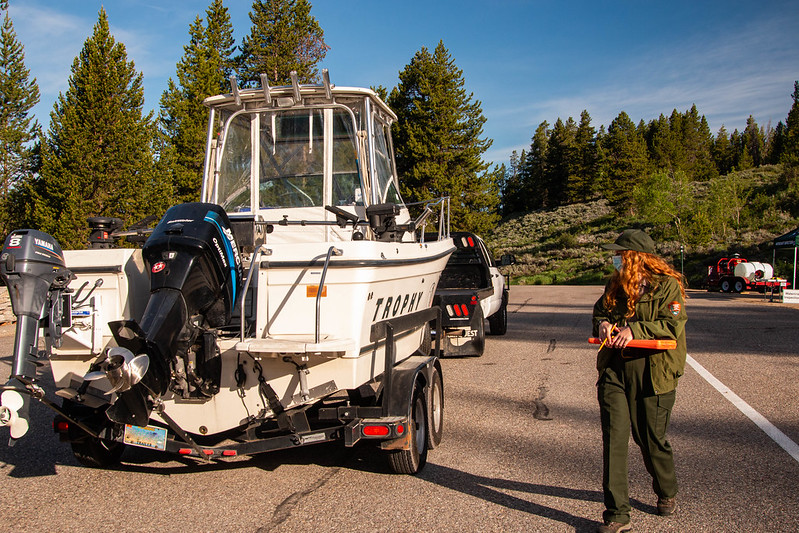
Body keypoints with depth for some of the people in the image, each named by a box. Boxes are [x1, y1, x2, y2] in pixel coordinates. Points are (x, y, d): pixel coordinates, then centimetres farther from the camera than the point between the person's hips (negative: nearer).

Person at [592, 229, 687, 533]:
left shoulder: (667, 285, -6)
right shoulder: (615, 285, 12)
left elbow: (673, 325, -14)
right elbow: (599, 310, 23)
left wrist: (635, 329, -22)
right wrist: (603, 323, 0)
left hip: (652, 372, -4)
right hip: (615, 369, 4)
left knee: (651, 439, 9)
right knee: (614, 437, -5)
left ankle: (667, 493, 40)